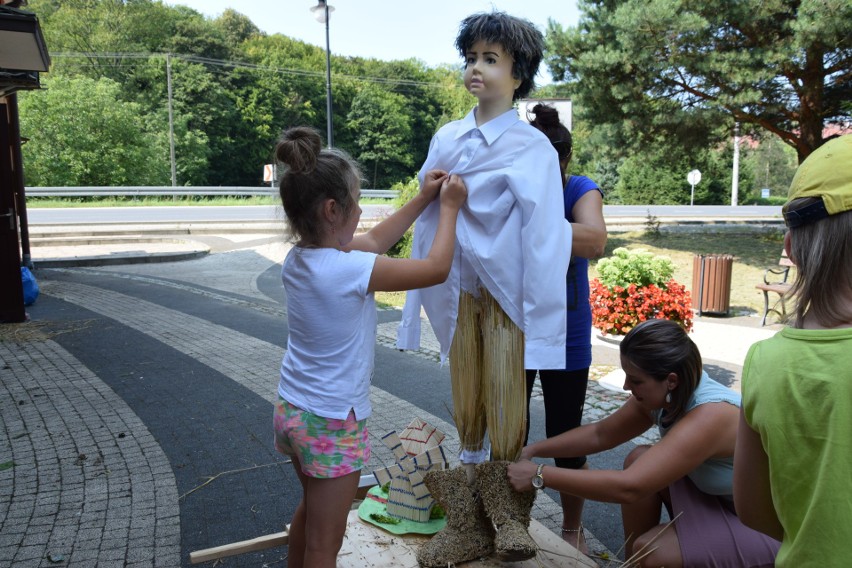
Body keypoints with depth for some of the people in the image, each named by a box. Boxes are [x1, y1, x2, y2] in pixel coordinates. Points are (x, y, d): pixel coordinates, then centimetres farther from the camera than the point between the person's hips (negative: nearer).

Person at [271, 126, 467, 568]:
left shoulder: (296, 258, -3)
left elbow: (373, 242, 12)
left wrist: (422, 200, 13)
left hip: (291, 411, 8)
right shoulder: (349, 270, -27)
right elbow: (436, 268, -15)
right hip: (332, 424, -8)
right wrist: (448, 207, -1)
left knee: (310, 508, 30)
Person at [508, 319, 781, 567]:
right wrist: (534, 450, -6)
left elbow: (629, 487, -41)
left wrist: (539, 475, -35)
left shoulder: (709, 416, -36)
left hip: (764, 525, -7)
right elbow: (600, 434, 1)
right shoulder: (666, 395, -11)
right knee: (639, 460, -8)